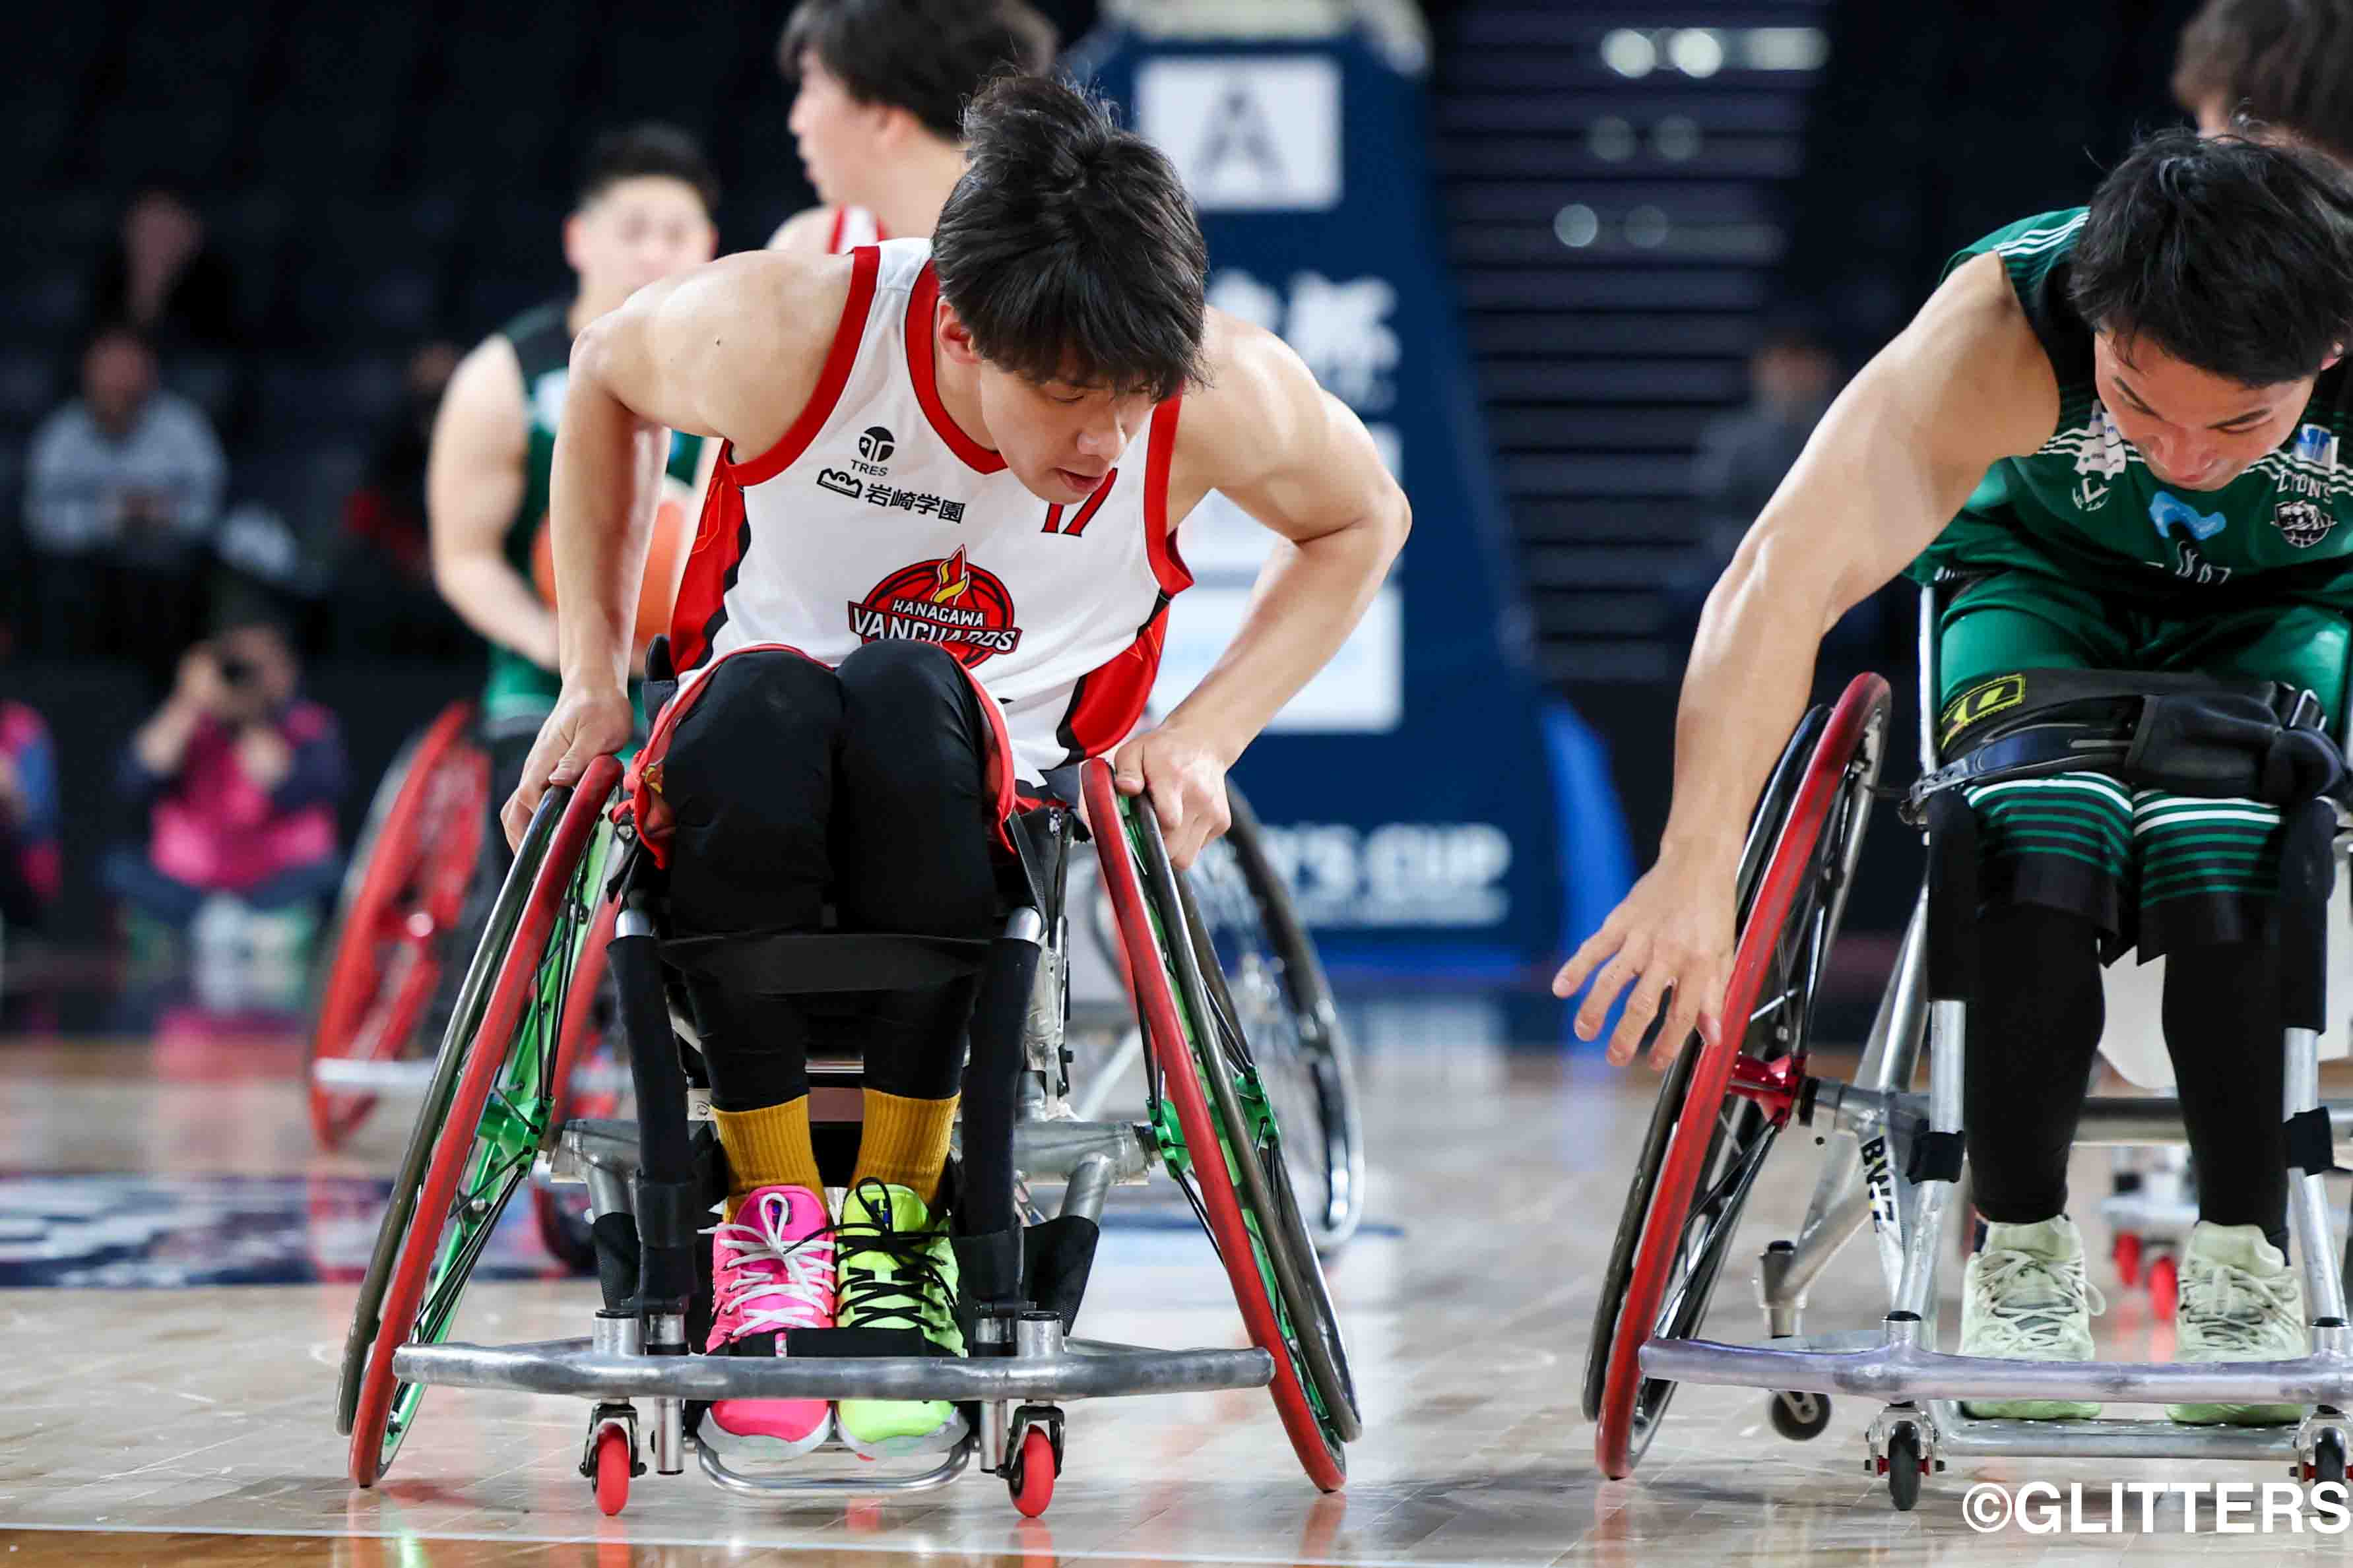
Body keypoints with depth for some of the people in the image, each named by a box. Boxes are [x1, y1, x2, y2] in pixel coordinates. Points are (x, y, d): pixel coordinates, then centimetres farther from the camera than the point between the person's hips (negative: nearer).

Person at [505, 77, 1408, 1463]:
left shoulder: (1222, 393, -16)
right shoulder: (785, 333, -18)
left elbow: (1364, 518, 6)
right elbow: (605, 378, 5)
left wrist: (1207, 735, -6)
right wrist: (594, 678, 2)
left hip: (995, 829, 0)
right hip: (751, 828, 0)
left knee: (905, 696, -36)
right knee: (764, 699, -38)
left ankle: (900, 1218, -24)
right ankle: (776, 1225, -24)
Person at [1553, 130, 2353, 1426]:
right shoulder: (2000, 328, -38)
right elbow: (1780, 585, -44)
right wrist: (1695, 874, -53)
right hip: (2045, 581, 0)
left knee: (2228, 882, -28)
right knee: (2039, 859, -28)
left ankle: (2243, 1268, -7)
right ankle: (2019, 1262, -8)